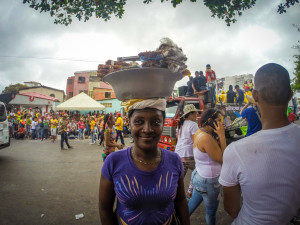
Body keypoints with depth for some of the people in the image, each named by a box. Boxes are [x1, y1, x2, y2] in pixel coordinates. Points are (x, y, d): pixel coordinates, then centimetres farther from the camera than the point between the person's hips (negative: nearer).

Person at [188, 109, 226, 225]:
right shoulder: (207, 138, -29)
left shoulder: (199, 133, 1)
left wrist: (219, 136, -5)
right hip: (208, 182, -9)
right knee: (211, 213, 18)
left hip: (198, 176, 9)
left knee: (191, 207, 25)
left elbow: (215, 149, 6)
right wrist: (222, 136, -22)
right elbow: (222, 159, -24)